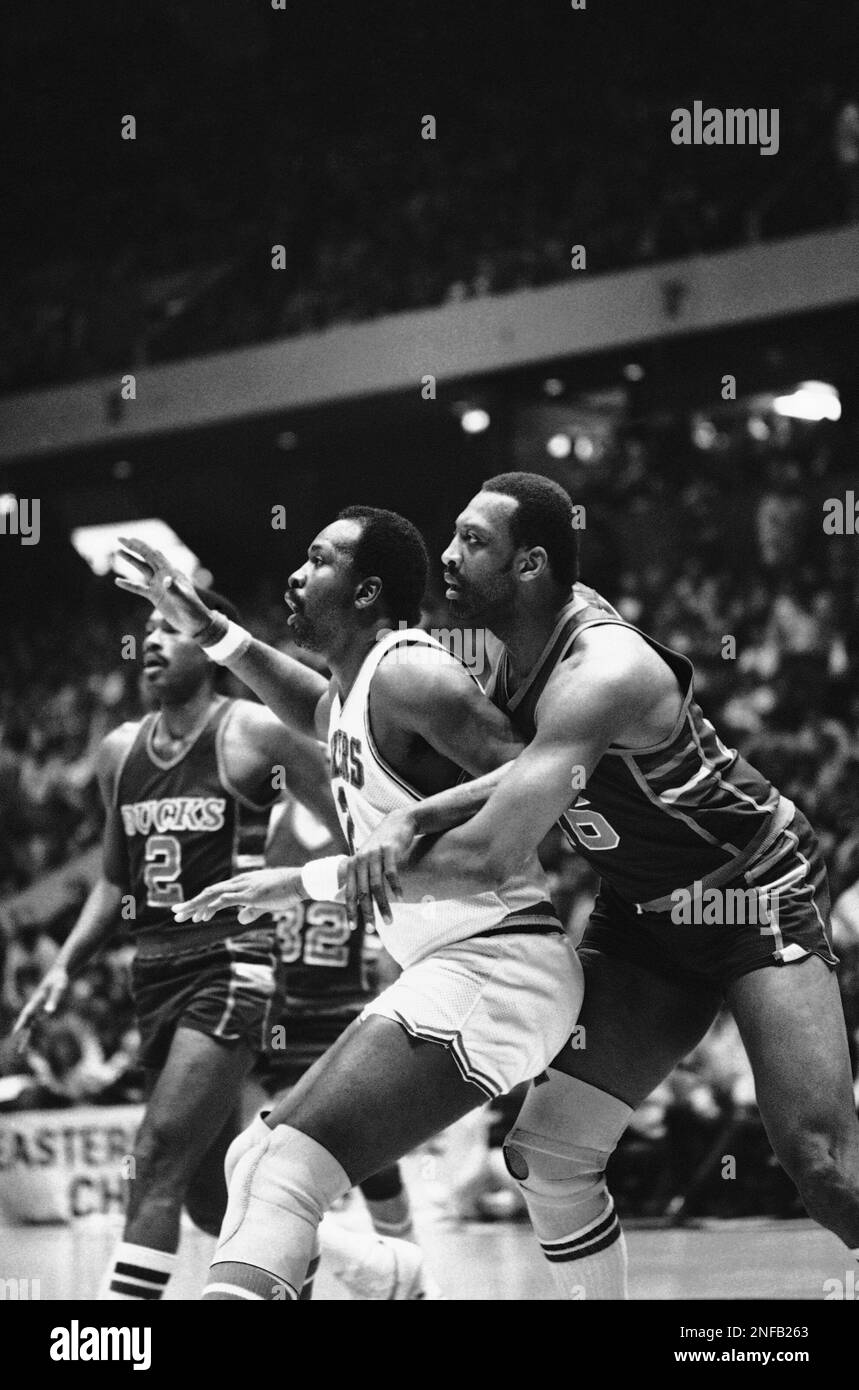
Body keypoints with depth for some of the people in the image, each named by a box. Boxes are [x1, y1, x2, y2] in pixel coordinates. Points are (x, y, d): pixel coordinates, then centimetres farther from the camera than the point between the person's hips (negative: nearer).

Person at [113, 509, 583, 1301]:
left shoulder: (407, 673, -13)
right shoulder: (353, 688, 16)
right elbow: (320, 717, 41)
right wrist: (206, 627, 32)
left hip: (494, 964, -10)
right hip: (450, 966, 10)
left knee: (285, 1178, -23)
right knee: (255, 1163, 13)